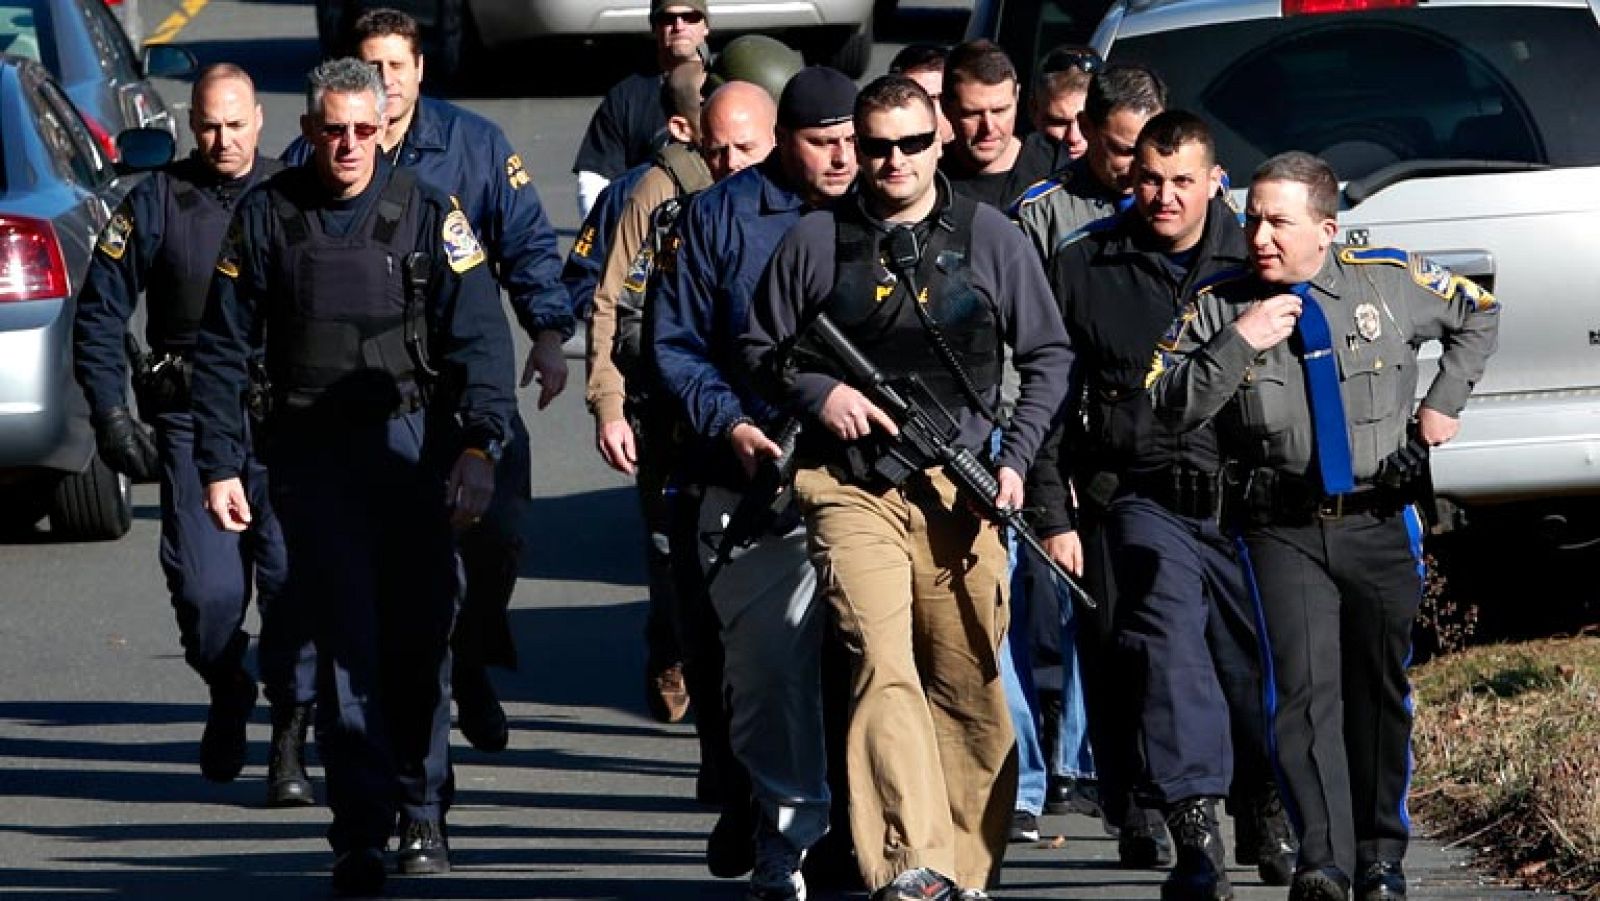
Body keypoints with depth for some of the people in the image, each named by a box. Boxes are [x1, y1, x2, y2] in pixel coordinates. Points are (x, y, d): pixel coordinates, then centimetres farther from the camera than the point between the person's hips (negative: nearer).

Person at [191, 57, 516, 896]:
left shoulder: (427, 213, 0)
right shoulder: (266, 216, 2)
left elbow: (479, 339, -2)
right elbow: (222, 349, 7)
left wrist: (480, 446, -14)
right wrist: (217, 466, 2)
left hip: (413, 443, 0)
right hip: (312, 451, 0)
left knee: (420, 638, 5)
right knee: (345, 638, -6)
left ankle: (421, 811, 22)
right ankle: (360, 833, -6)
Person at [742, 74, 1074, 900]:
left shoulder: (989, 238, 8)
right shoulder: (817, 241, 7)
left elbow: (1049, 357, 13)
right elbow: (761, 349, 16)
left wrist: (1016, 460, 1)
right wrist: (816, 392, -4)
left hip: (957, 492, 2)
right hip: (850, 490, -2)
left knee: (971, 691, 5)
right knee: (884, 669, -18)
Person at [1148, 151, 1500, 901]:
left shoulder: (1392, 281, 2)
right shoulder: (1217, 306, -2)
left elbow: (1476, 315, 20)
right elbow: (1169, 405, -10)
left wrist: (1444, 401, 11)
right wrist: (1237, 344, -20)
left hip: (1380, 522, 2)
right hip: (1283, 529, -2)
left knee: (1379, 690, 11)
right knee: (1306, 689, -16)